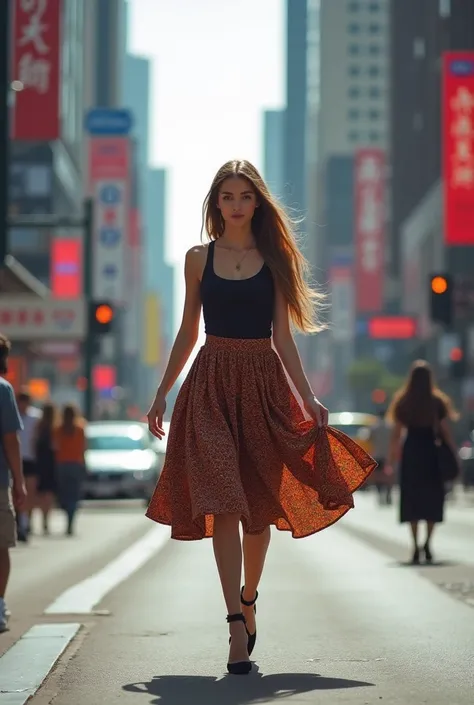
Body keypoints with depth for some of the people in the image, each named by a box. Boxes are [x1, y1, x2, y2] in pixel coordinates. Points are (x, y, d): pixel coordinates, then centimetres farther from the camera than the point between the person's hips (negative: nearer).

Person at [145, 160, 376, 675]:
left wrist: (308, 398, -4)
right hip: (211, 383, 0)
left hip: (263, 383, 1)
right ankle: (237, 623, -17)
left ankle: (248, 599, 30)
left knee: (259, 503, 6)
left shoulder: (275, 260, 6)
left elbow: (283, 339, 4)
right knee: (222, 501, -12)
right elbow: (188, 334, 13)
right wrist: (162, 394, 12)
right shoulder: (199, 259, 7)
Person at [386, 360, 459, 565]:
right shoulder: (437, 402, -4)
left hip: (411, 453, 1)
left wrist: (390, 460, 5)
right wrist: (454, 456, 3)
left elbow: (396, 434, 0)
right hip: (431, 453, -1)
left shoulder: (402, 402, 0)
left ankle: (416, 547, 1)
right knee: (432, 497, 11)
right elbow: (446, 432, -5)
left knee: (412, 498, 6)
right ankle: (427, 543, -1)